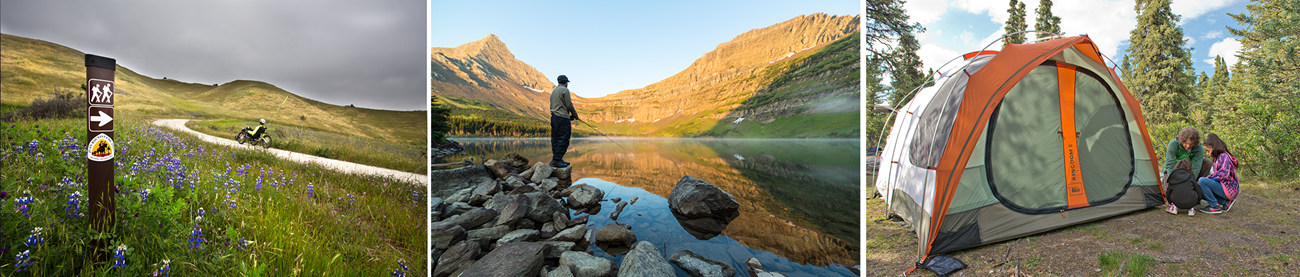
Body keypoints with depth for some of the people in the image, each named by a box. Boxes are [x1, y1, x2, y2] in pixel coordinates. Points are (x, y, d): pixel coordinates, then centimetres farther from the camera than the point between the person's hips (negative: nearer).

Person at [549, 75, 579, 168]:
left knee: (555, 139, 8)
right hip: (562, 118, -9)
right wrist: (575, 114, 6)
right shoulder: (564, 90, -6)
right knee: (563, 139, -9)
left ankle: (558, 159, 10)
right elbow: (569, 105, -11)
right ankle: (556, 160, -14)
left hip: (554, 117, 9)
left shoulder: (554, 91, 20)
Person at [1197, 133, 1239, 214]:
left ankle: (1215, 207, -16)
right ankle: (1224, 202, 5)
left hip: (1229, 189, -10)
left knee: (1202, 181, -27)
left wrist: (1209, 178, -24)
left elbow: (1224, 174, -26)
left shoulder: (1224, 156, -12)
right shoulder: (1217, 158, 18)